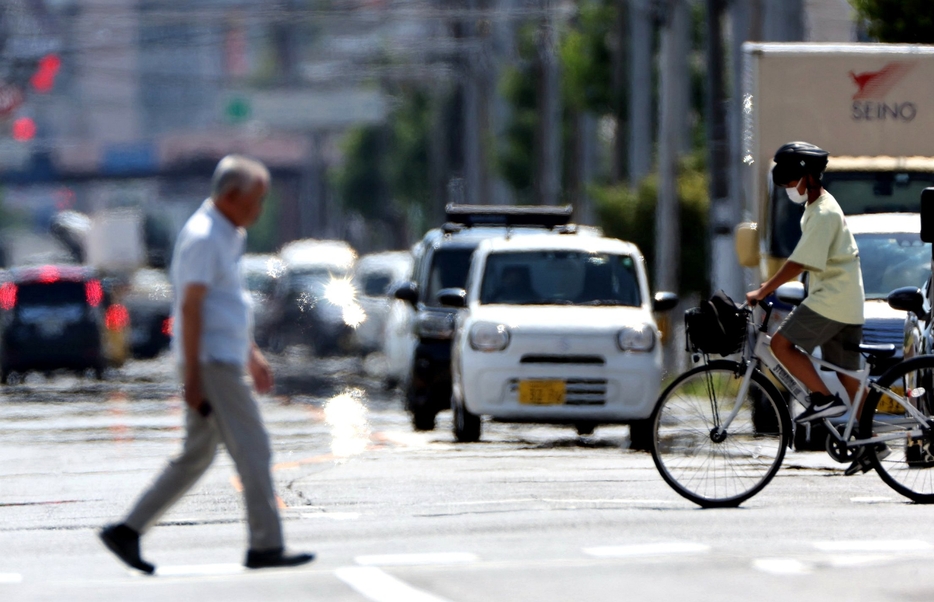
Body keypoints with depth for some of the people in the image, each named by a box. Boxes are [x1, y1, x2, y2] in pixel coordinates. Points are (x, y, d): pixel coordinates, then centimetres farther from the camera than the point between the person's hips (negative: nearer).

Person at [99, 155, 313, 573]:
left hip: (222, 361, 10)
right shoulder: (203, 237, -15)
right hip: (210, 363, -10)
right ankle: (266, 546, -3)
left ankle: (128, 531, 13)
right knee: (253, 451, -7)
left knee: (196, 457, 12)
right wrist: (193, 377, -21)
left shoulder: (227, 236, 17)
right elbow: (190, 308, -19)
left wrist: (252, 354, 26)